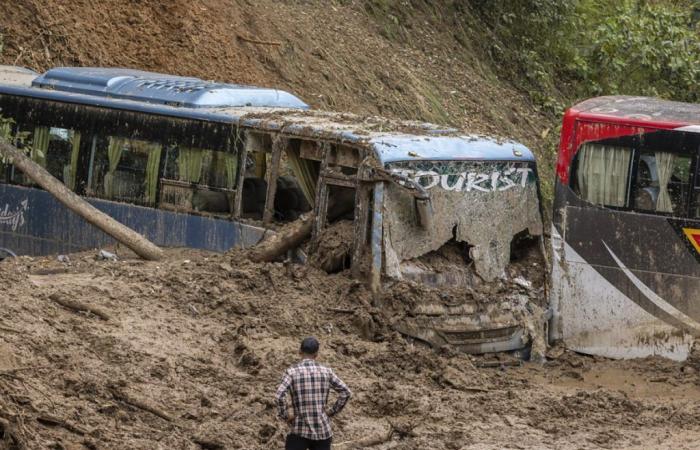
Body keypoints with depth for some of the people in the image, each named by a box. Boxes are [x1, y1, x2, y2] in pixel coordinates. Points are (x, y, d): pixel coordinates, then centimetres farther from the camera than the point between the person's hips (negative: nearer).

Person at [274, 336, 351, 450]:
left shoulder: (292, 372, -7)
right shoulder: (326, 372, 3)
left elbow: (279, 396, -19)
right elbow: (346, 392, 4)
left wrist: (285, 415, -6)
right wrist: (332, 411, 9)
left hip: (300, 432, -3)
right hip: (323, 431, 3)